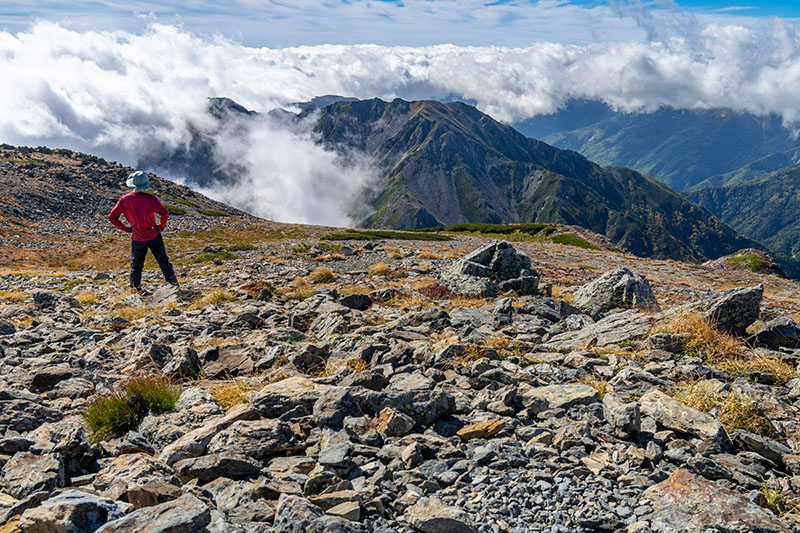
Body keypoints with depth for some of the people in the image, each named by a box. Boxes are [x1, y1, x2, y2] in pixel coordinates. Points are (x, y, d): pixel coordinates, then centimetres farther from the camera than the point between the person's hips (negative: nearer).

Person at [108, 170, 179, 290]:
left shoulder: (125, 200, -10)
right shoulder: (150, 199, -16)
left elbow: (112, 217, -6)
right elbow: (165, 212, -25)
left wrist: (125, 228, 4)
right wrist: (162, 226, -9)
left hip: (137, 238, 2)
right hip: (154, 236, -1)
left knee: (136, 263, 18)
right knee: (163, 260, 11)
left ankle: (134, 287, 26)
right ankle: (173, 282, 14)